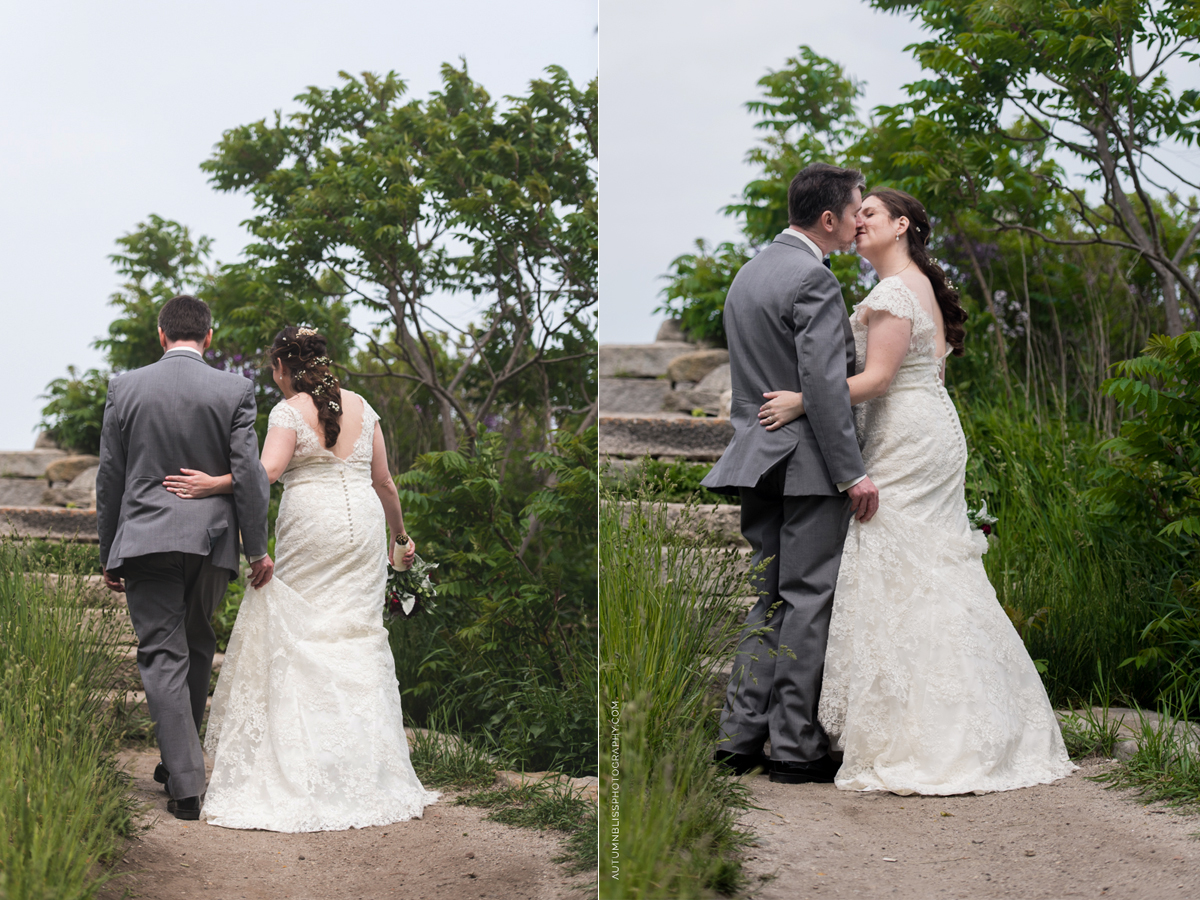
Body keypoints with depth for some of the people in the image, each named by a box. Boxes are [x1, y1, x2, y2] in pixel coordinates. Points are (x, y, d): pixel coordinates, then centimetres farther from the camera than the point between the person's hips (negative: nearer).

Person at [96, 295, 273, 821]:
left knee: (162, 656, -1)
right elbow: (248, 473, -5)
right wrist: (257, 549, 2)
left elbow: (110, 476, 4)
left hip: (145, 539, -1)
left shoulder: (125, 388, 0)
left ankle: (187, 784, -8)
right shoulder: (234, 390, -2)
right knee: (197, 648, 18)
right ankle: (179, 759, 30)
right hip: (212, 540, 1)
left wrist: (108, 553, 12)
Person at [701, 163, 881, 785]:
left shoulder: (749, 273, 16)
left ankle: (740, 735, 12)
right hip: (809, 463, -9)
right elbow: (822, 383, -20)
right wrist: (853, 473, -19)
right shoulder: (813, 279, -14)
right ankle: (795, 746, 1)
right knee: (808, 601, -3)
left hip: (758, 460, 9)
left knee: (770, 598, 13)